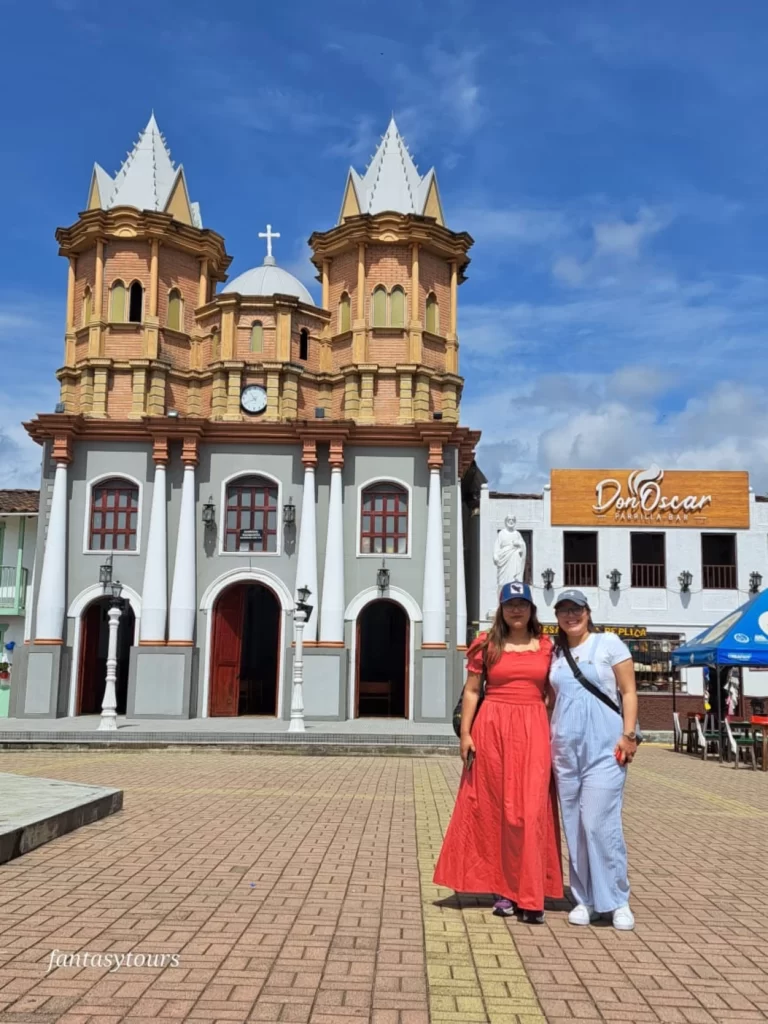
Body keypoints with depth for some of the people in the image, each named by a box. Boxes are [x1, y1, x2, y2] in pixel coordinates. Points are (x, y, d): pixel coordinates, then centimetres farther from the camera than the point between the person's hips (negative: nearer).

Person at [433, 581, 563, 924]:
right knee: (494, 807, 5)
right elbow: (471, 691, 4)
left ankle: (529, 896, -1)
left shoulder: (546, 647, 8)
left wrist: (555, 736, 4)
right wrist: (465, 733, -3)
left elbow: (552, 694, 10)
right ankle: (503, 889, 16)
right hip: (492, 727, 0)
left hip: (533, 730, 0)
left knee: (530, 809, -5)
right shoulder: (487, 645, 4)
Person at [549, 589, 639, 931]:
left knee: (599, 822, -10)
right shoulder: (555, 653, 12)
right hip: (565, 748, 5)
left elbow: (629, 692, -2)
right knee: (574, 825, 6)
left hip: (604, 747, -5)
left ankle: (617, 900, 4)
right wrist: (549, 741, 10)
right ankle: (584, 899, 16)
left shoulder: (609, 643, 0)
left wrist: (628, 735, -10)